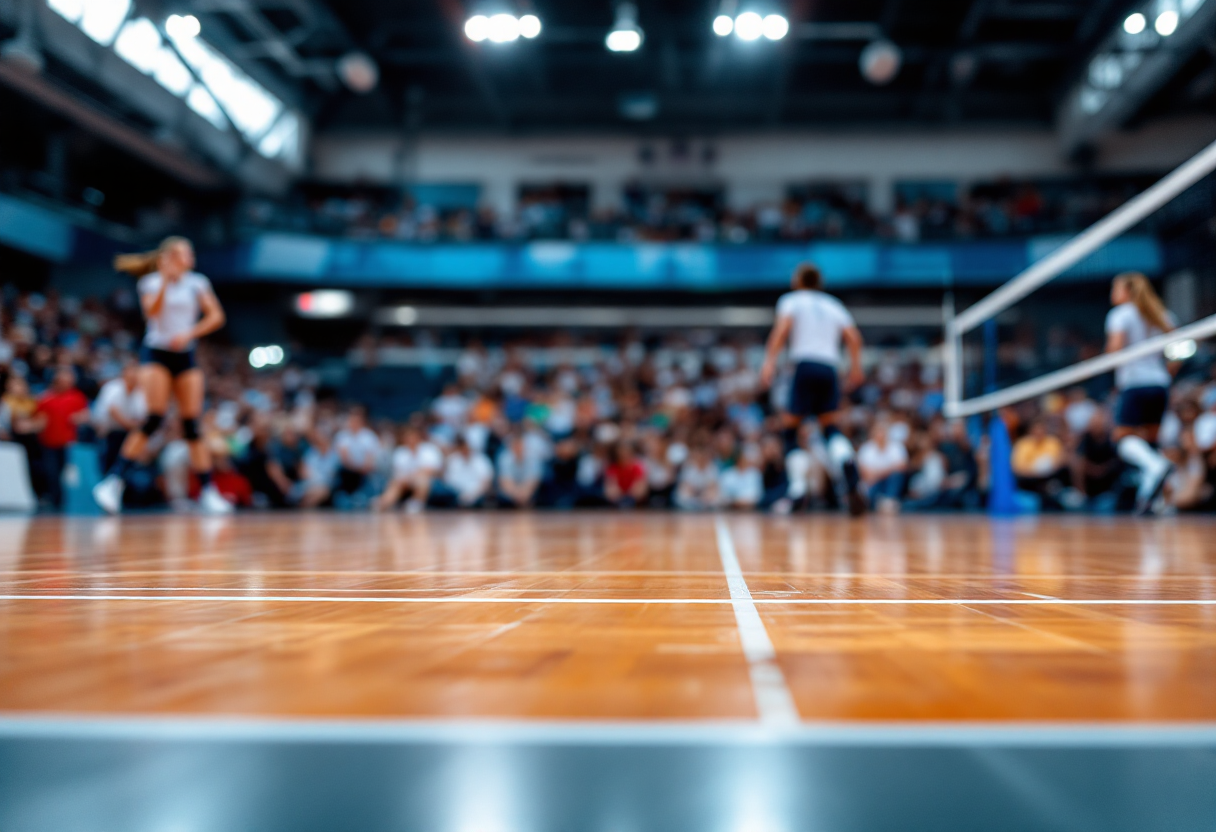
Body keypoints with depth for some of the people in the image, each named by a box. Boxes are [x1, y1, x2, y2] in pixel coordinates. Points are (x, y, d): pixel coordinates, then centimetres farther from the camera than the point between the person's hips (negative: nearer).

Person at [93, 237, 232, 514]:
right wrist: (166, 281, -23)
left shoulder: (197, 283, 9)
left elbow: (216, 316, 2)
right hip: (156, 353, -3)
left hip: (185, 355, 3)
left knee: (192, 424, -1)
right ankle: (114, 479, -16)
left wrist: (189, 334, -9)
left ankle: (208, 492, 0)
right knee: (155, 418, -19)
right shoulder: (151, 282, 2)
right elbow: (152, 311, -15)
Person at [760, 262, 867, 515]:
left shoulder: (791, 300, 13)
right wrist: (856, 367, 21)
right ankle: (852, 482, -26)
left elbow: (782, 327, -7)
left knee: (791, 427, 5)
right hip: (830, 368, 4)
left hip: (805, 365, -3)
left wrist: (770, 362, -12)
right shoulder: (832, 304, 24)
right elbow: (853, 337, 12)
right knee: (831, 428, 3)